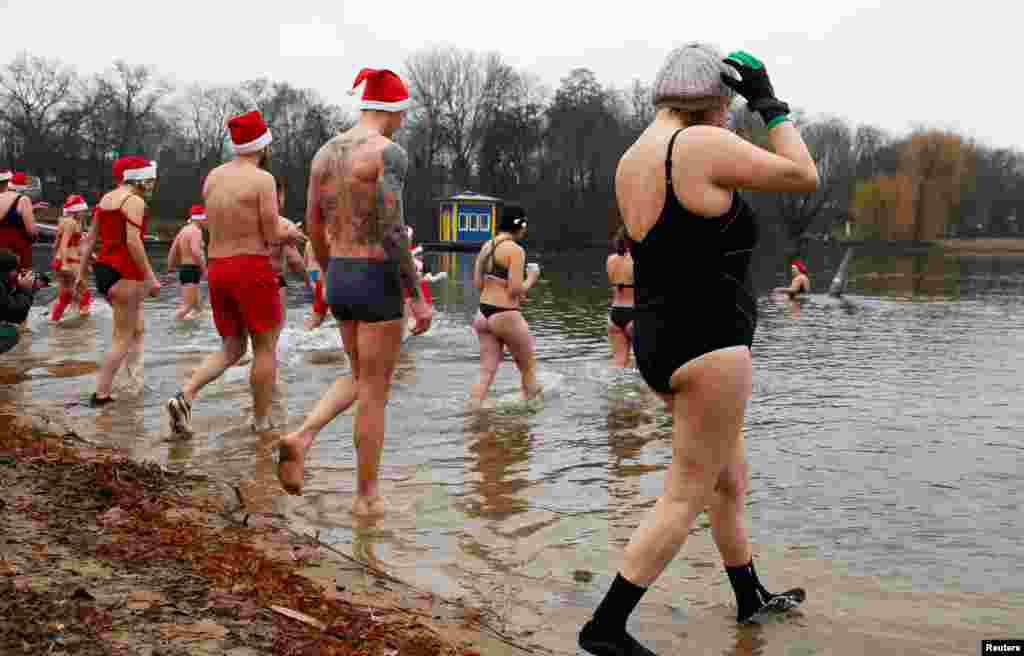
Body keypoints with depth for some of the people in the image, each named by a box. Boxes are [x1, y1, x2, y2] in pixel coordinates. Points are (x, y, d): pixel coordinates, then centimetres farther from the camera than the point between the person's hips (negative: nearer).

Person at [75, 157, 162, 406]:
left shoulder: (106, 198, 16)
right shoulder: (134, 201, -11)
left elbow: (90, 239, 16)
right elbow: (132, 241, -22)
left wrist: (81, 273, 19)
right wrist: (150, 277, -22)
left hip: (103, 269, 9)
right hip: (124, 273, -9)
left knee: (137, 329, 20)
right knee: (123, 337, -1)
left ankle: (136, 381, 18)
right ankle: (101, 394, -1)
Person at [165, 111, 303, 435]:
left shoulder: (213, 176, 10)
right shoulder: (263, 179, -10)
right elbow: (272, 235, -12)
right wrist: (288, 231, 11)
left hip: (217, 269, 6)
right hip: (252, 268, -6)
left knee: (231, 348, 16)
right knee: (265, 347, 8)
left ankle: (185, 396, -4)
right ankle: (261, 422, 14)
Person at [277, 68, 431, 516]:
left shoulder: (325, 152, 10)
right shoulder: (389, 152, -14)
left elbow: (314, 226, 13)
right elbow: (392, 231, -21)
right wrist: (418, 297, -16)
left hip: (339, 280, 7)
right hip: (378, 283, -7)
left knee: (361, 379, 24)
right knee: (375, 393, 4)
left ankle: (302, 437, 3)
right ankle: (367, 496, 15)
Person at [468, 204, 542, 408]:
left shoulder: (487, 246, 9)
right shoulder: (515, 249, -13)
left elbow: (477, 284, 12)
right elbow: (516, 290, -18)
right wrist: (531, 278, 1)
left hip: (483, 314, 7)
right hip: (505, 316, -7)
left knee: (487, 372, 9)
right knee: (528, 368, 14)